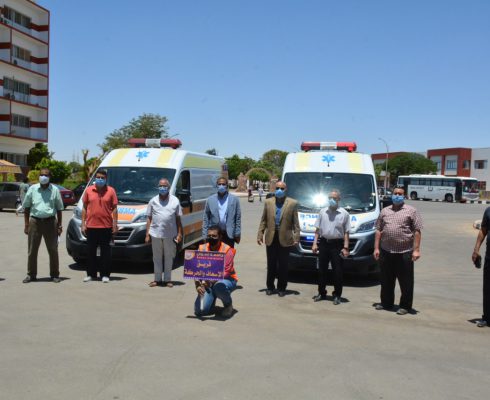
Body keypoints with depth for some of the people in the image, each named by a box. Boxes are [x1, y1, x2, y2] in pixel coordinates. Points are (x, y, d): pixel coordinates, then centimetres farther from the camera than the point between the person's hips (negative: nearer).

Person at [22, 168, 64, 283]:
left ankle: (55, 274, 11)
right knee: (32, 250, 5)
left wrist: (59, 225, 1)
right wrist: (26, 224, 3)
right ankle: (31, 274, 14)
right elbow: (26, 207, 9)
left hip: (50, 222, -1)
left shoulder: (55, 190, 4)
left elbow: (59, 209, 7)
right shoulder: (32, 189, 6)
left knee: (53, 250, 3)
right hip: (35, 221, 1)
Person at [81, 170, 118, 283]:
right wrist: (83, 224, 4)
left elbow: (114, 209, 3)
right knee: (91, 252, 8)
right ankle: (91, 274, 18)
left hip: (106, 226, -2)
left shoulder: (111, 191, 2)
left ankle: (105, 275, 11)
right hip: (91, 226, 2)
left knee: (105, 252, 3)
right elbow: (84, 208, 9)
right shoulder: (89, 190, 6)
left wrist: (115, 225, -2)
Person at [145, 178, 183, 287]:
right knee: (157, 257, 8)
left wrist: (179, 234, 0)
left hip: (170, 234, -1)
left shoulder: (175, 201, 5)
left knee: (169, 257, 6)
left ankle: (168, 279, 16)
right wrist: (147, 234, 1)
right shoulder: (153, 201, 7)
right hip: (155, 234, 1)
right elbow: (149, 218, 8)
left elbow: (178, 219, 6)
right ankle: (157, 279, 18)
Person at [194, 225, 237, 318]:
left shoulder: (227, 250, -15)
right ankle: (212, 298, 21)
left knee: (218, 287, -40)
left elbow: (226, 273, -21)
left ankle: (228, 305, -6)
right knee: (200, 310, -14)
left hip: (226, 279, -3)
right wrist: (198, 285, -24)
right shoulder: (202, 249, -3)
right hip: (208, 282, 3)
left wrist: (211, 281, -34)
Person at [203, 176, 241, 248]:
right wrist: (205, 235, 1)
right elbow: (206, 219, 6)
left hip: (229, 234, 0)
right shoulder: (210, 200, 6)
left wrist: (237, 234, 1)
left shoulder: (234, 199, 4)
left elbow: (238, 218, 4)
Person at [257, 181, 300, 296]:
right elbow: (263, 221, 8)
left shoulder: (292, 203, 1)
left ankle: (281, 288, 18)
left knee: (283, 265, 6)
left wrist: (296, 237, -6)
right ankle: (270, 287, 22)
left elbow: (296, 223, 0)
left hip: (285, 239, -2)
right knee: (271, 265, 10)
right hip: (271, 238, 2)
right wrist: (260, 235, 1)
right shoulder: (268, 202, 8)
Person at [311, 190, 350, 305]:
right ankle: (321, 293, 22)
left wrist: (345, 247, -9)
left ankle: (337, 295, 10)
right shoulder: (322, 212, 9)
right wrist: (315, 243, 3)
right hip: (324, 243, 3)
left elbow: (346, 232, -2)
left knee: (337, 271, 0)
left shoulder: (344, 213, 0)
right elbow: (317, 229, 11)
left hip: (337, 244, -3)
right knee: (322, 270, 10)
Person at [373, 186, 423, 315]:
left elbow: (417, 231, -3)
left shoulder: (411, 211, 2)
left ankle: (405, 306, 12)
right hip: (386, 251, 4)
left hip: (404, 252, -4)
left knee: (406, 281, 2)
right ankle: (386, 303, 26)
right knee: (386, 280, 13)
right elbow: (378, 230, 13)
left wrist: (416, 250, -10)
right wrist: (376, 248, 6)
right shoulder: (384, 211, 14)